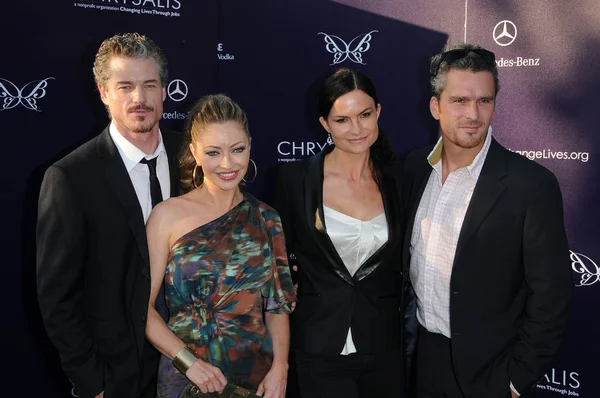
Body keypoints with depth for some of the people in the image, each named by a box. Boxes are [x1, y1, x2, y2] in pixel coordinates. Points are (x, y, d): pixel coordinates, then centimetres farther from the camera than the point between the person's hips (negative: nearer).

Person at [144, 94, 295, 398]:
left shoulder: (266, 219, 1)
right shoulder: (168, 215, -8)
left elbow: (277, 304, 4)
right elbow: (141, 306, -9)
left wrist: (280, 368, -7)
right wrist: (188, 361, -17)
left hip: (258, 373, 3)